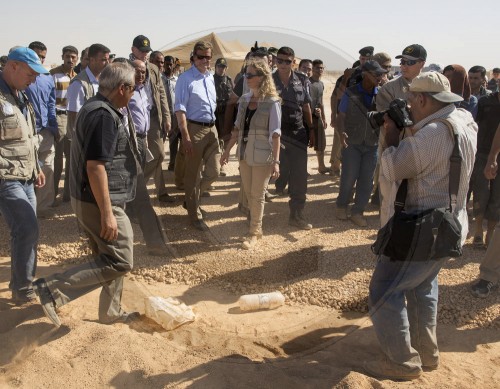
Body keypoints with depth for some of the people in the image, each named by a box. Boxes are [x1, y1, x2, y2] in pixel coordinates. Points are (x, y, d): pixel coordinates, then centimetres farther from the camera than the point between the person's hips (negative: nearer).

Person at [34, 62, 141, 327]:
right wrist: (107, 213, -26)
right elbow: (95, 167, -27)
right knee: (120, 262, -6)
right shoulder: (104, 115, -21)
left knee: (110, 257, 18)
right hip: (99, 202, -11)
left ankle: (111, 312, 30)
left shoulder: (97, 107, 12)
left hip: (91, 199, 11)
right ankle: (52, 289, -4)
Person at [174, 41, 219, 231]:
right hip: (195, 129, -7)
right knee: (193, 174, 4)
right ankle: (195, 215, 17)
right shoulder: (185, 79, -11)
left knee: (213, 172, 10)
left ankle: (192, 198, 35)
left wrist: (213, 126, 16)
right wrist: (186, 137, -21)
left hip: (211, 128, 7)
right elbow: (180, 109, -16)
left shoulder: (210, 77, 11)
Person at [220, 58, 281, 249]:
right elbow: (237, 127, 11)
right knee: (249, 194, 13)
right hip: (244, 153, 6)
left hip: (262, 156, -6)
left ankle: (254, 232, 18)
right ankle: (257, 227, 29)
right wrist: (227, 150, 10)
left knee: (257, 195, 4)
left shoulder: (272, 102, -12)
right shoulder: (244, 99, 5)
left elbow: (275, 134, -15)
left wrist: (276, 161, -20)